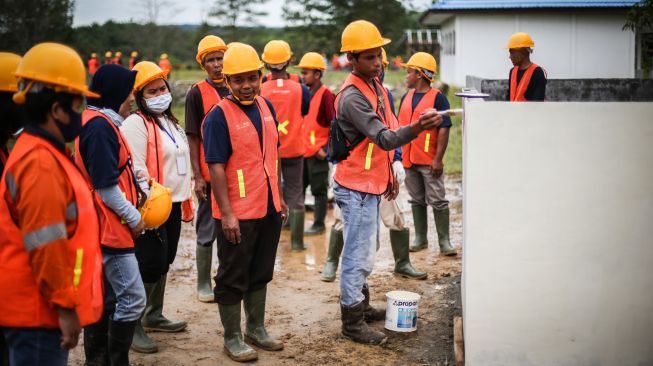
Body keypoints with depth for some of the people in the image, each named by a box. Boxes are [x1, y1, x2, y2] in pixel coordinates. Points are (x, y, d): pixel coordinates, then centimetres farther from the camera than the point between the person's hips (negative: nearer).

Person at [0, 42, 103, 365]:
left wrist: (66, 302, 21)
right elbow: (46, 246, -23)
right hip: (40, 314, -10)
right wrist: (65, 306, -18)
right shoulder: (41, 163, -18)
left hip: (39, 311, 10)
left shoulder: (46, 154, 13)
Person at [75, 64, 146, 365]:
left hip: (105, 228, 11)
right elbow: (105, 185, -20)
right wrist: (133, 217, -11)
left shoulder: (101, 122, 14)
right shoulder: (100, 126, -17)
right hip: (109, 227, -11)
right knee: (133, 297, -8)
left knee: (108, 298, 16)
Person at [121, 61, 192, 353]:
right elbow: (136, 169, -19)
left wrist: (186, 203, 22)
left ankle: (154, 316, 29)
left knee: (164, 263, 16)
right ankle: (133, 326, 0)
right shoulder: (136, 124, -12)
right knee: (149, 266, -8)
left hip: (173, 206, 9)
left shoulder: (170, 123, 17)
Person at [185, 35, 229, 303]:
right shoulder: (197, 93, -4)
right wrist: (197, 176, -10)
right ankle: (203, 284, 15)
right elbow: (193, 138, -5)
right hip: (209, 174, -4)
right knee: (207, 231, 4)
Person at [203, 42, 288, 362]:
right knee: (233, 278, 6)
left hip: (268, 208, 7)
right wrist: (226, 213, -21)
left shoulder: (266, 107, 6)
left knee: (261, 273, 18)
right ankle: (232, 338, 18)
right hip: (238, 213, -7)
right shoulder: (219, 116, -15)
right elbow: (216, 167, -18)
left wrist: (279, 197, 15)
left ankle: (256, 328, 33)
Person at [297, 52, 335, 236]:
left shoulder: (326, 94, -11)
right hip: (303, 151, 8)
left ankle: (319, 224, 11)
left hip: (318, 152, -8)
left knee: (319, 189, 2)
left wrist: (327, 148, -15)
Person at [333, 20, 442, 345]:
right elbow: (384, 138, -32)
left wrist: (390, 175, 17)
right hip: (357, 188, -10)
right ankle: (351, 322, 6)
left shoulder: (375, 85, 8)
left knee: (365, 251, 20)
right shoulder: (353, 96, -23)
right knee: (359, 255, -4)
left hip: (371, 184, 10)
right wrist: (415, 128, -50)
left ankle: (361, 306, 34)